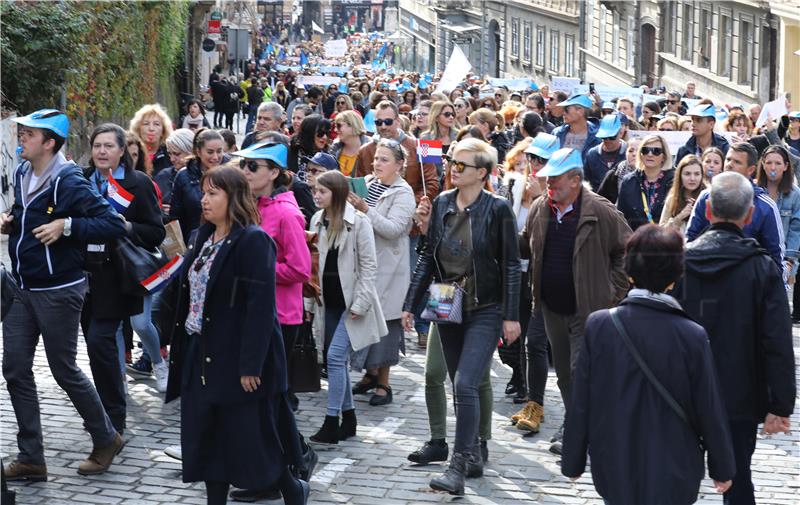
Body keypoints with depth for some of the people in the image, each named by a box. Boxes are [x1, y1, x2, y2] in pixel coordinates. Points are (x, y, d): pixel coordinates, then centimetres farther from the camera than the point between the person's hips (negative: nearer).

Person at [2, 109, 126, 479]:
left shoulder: (69, 183, -17)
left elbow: (114, 225, -21)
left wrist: (67, 226, -27)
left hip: (58, 291, -7)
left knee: (64, 371, 3)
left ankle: (106, 439, 24)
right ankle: (30, 459, 13)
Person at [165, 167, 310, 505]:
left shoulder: (253, 241, -15)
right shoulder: (204, 237, 11)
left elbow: (261, 307, -20)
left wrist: (251, 365, -23)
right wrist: (181, 347, 13)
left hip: (237, 358, -8)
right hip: (203, 355, 8)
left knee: (253, 437, 4)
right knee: (208, 438, 10)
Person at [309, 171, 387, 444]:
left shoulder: (359, 222, -11)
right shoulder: (317, 221, 6)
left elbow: (368, 265, -10)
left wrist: (360, 303, -15)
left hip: (350, 301, -6)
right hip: (328, 300, 6)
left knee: (335, 356, -12)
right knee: (338, 360, 11)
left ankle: (331, 423, -9)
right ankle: (348, 419, 21)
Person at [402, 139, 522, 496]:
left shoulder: (497, 209, -10)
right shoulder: (442, 204, 4)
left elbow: (510, 265, -7)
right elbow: (429, 257, 9)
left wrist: (511, 316, -10)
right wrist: (410, 304, 6)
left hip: (485, 310, -5)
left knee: (465, 385, -14)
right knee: (460, 387, 12)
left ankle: (458, 467, -11)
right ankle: (473, 456, 25)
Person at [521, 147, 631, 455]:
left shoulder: (601, 213, -13)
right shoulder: (540, 209, 3)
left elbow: (629, 251, -5)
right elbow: (525, 246, 19)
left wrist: (613, 290, -7)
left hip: (588, 308, -6)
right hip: (552, 308, 6)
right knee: (563, 371, 15)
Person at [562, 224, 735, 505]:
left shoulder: (598, 326, -11)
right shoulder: (692, 336, -14)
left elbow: (580, 403, -5)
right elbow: (710, 409, -6)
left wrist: (573, 461, 7)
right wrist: (722, 468, 9)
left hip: (615, 471, 1)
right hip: (673, 476, -1)